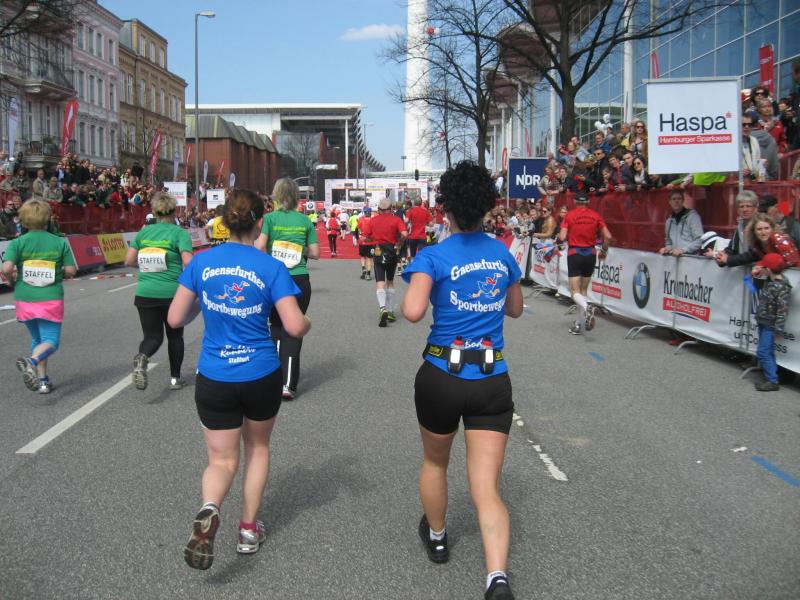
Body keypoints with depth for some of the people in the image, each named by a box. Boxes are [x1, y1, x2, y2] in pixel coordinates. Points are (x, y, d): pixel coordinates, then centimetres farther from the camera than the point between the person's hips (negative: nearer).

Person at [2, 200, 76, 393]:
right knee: (50, 341, -1)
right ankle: (31, 361, -32)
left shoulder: (17, 243, -3)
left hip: (25, 299, 2)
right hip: (51, 298, -2)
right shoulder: (60, 242, -2)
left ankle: (42, 380, 19)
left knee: (37, 339, 19)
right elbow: (70, 271, -3)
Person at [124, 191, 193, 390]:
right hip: (172, 293, -2)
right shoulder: (179, 233, -5)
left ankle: (142, 358, -23)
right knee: (175, 336, 17)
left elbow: (129, 260, 6)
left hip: (145, 293, 3)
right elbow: (188, 262, -17)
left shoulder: (144, 232, 7)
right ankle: (175, 378, 23)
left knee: (152, 336, 10)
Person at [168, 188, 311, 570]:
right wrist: (307, 322, 9)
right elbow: (295, 327, -14)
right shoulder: (271, 268, -11)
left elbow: (175, 319, -2)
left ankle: (209, 510, -19)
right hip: (261, 376, -1)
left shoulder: (201, 262, -5)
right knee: (257, 447, 24)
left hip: (213, 380, 1)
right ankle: (249, 529, 27)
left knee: (222, 459, 12)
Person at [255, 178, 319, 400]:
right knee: (293, 331, 6)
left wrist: (272, 257, 5)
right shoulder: (305, 221, 2)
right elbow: (315, 253, 2)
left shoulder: (270, 218, -3)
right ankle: (288, 384, -1)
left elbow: (259, 248, -14)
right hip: (300, 280, 1)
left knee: (277, 327, 17)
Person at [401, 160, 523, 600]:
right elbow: (515, 309, 20)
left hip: (442, 377, -2)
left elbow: (413, 312, -24)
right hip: (494, 381, 2)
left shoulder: (433, 257, -9)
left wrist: (405, 299, -3)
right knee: (487, 489, 2)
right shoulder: (502, 252, 5)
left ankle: (435, 536, 48)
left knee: (434, 462, 26)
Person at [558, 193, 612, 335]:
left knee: (575, 290, 0)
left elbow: (562, 237, -13)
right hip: (590, 254, 3)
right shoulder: (595, 215, 2)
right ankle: (579, 324, 13)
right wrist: (604, 251, 16)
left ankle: (587, 307, -32)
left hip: (575, 254, -3)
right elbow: (607, 236, -1)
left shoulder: (569, 215, -5)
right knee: (584, 290, 14)